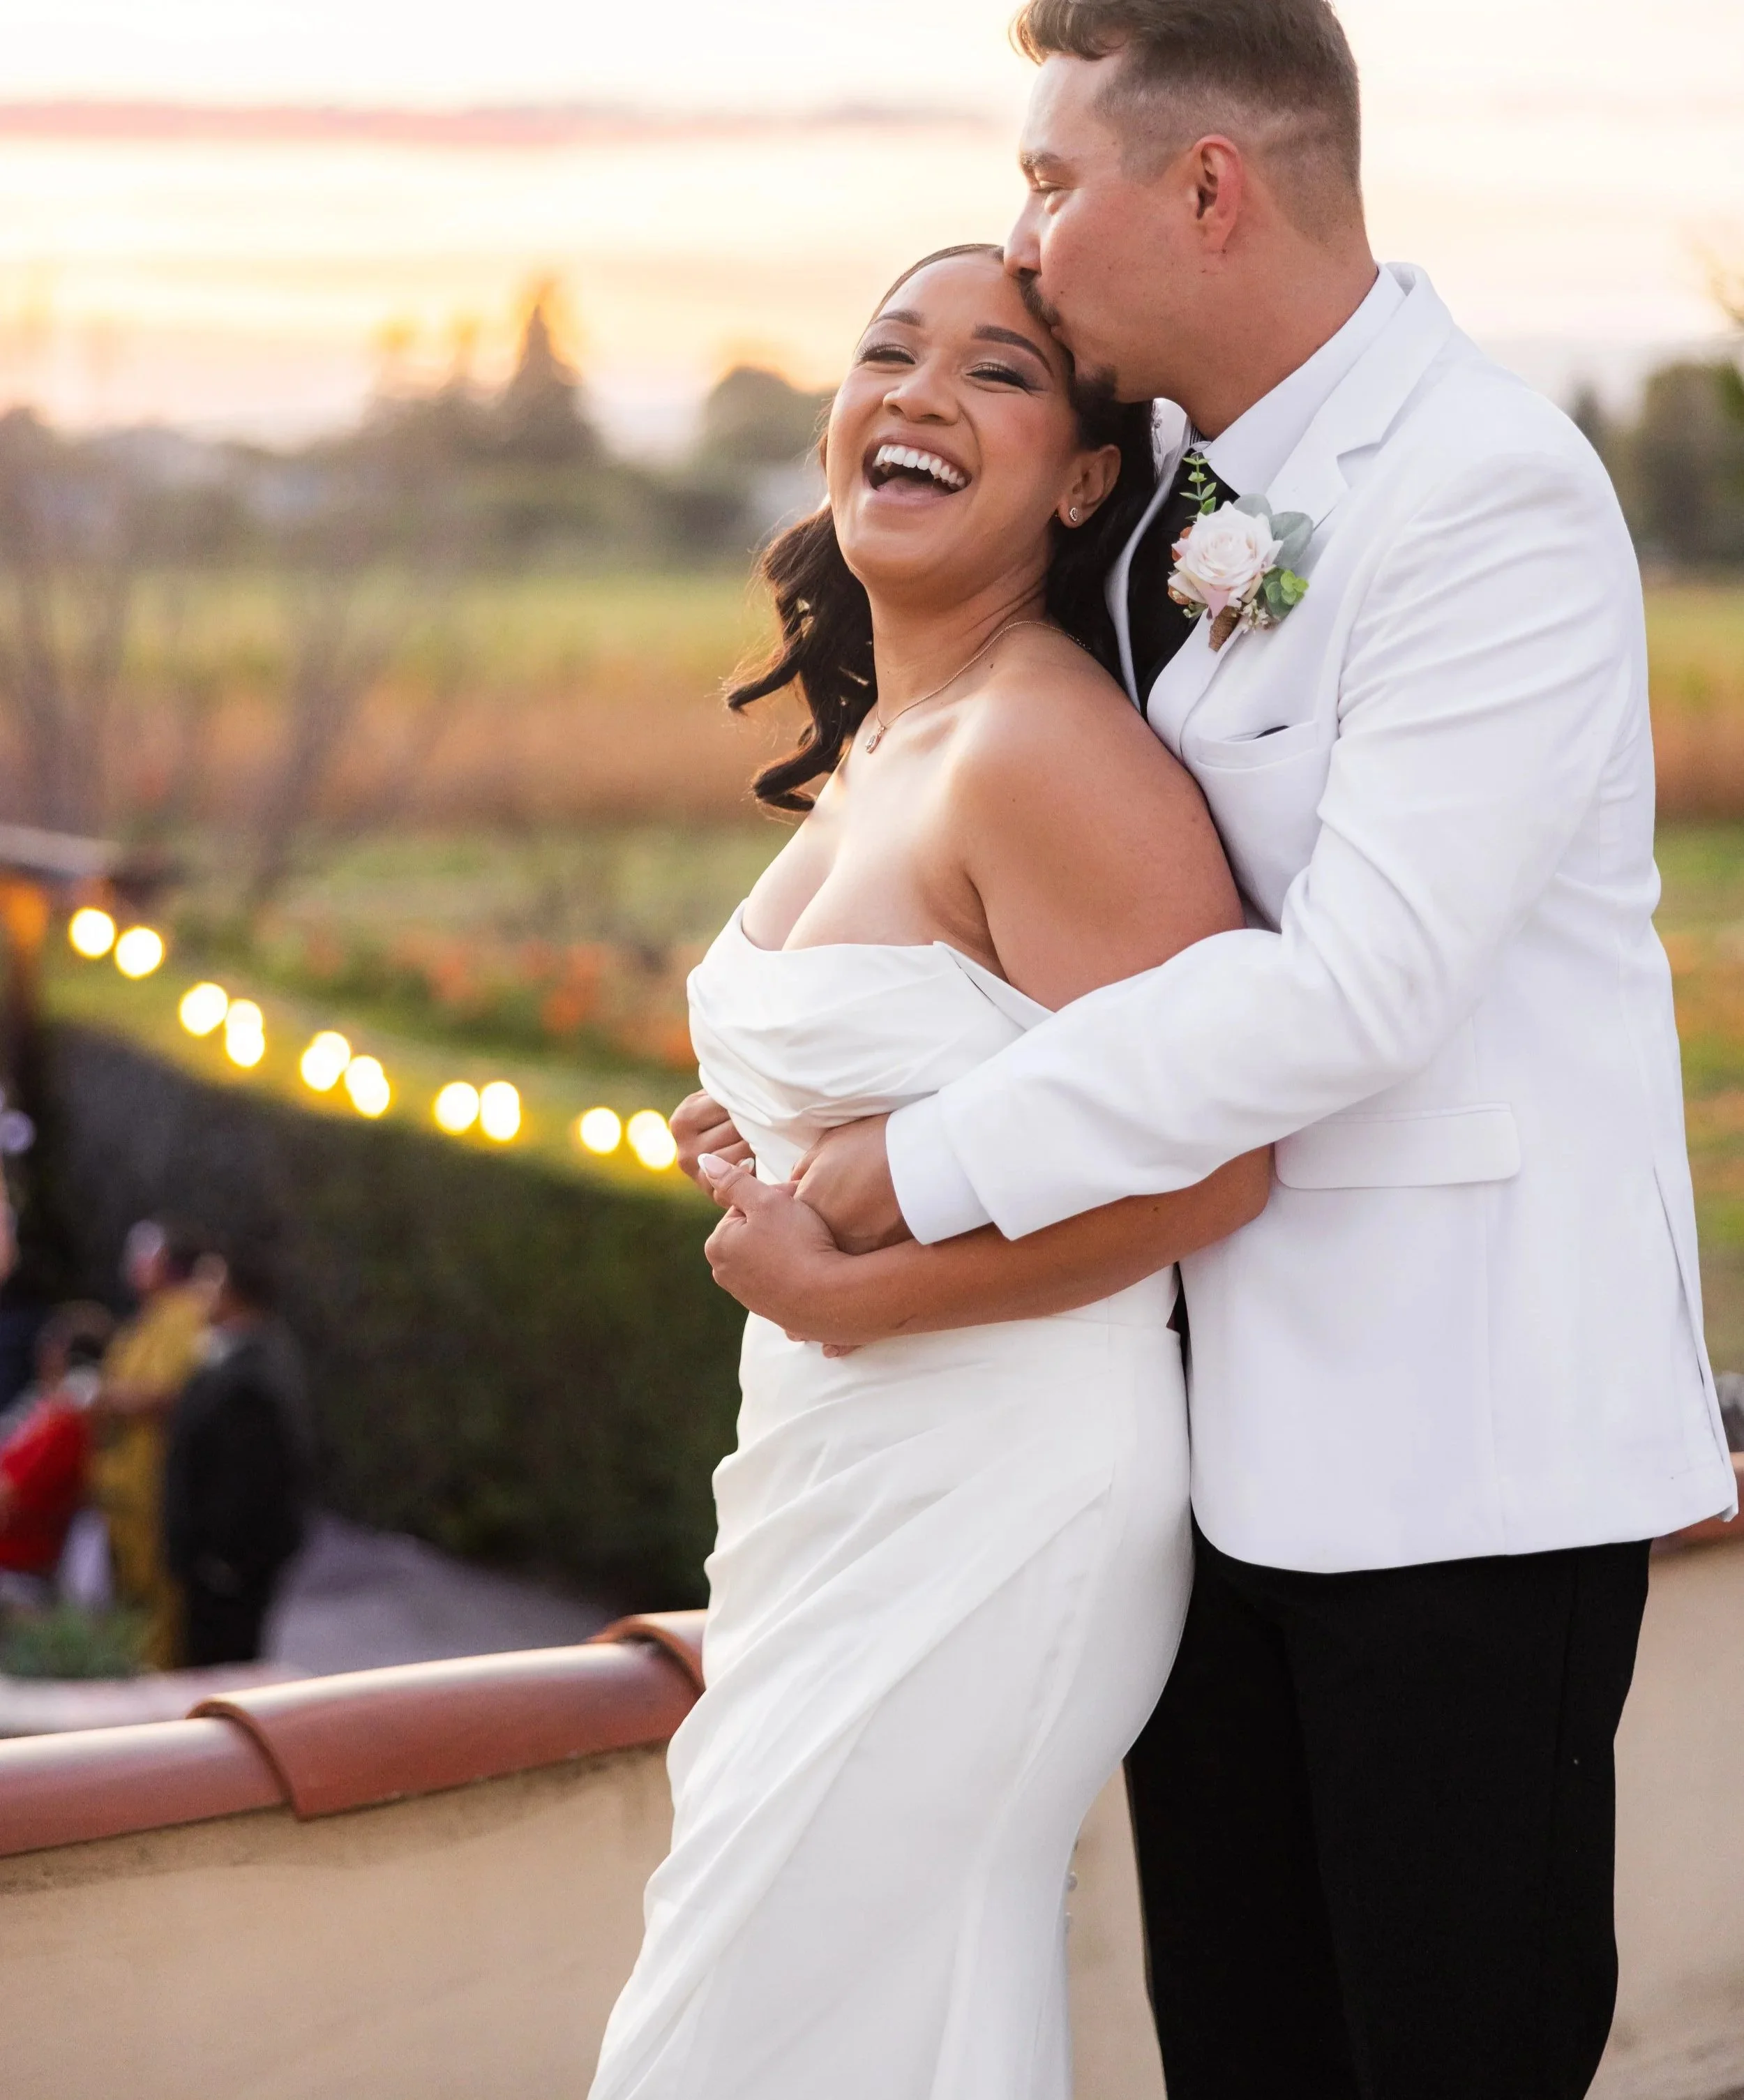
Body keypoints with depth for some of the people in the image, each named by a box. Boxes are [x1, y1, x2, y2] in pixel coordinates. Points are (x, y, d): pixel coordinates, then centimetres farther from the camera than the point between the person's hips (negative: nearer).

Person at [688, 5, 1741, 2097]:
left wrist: (902, 1174, -21)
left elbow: (1352, 986, -24)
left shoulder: (1492, 497, -16)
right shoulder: (1184, 494, 9)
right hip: (1220, 1407, 8)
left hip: (1449, 1431, -8)